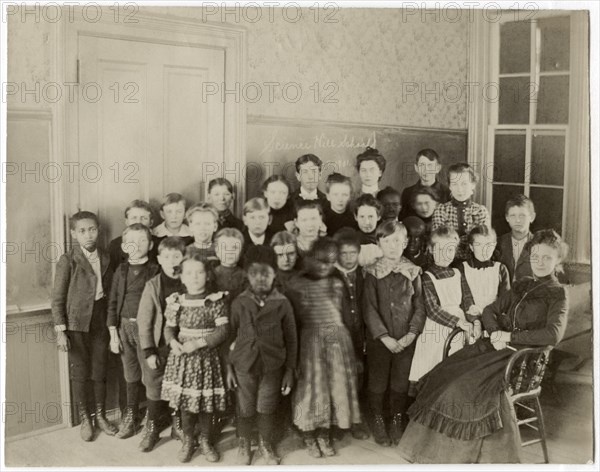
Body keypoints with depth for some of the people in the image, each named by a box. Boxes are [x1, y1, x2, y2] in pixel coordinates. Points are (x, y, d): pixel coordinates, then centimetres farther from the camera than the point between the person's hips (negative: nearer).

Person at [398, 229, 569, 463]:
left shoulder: (558, 294, -1)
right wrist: (495, 333, -6)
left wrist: (509, 336, -15)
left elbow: (553, 334, -16)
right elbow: (490, 311, 15)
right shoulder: (522, 285, 17)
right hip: (498, 346, 6)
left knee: (470, 385, -28)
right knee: (445, 375, -15)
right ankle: (438, 446, -10)